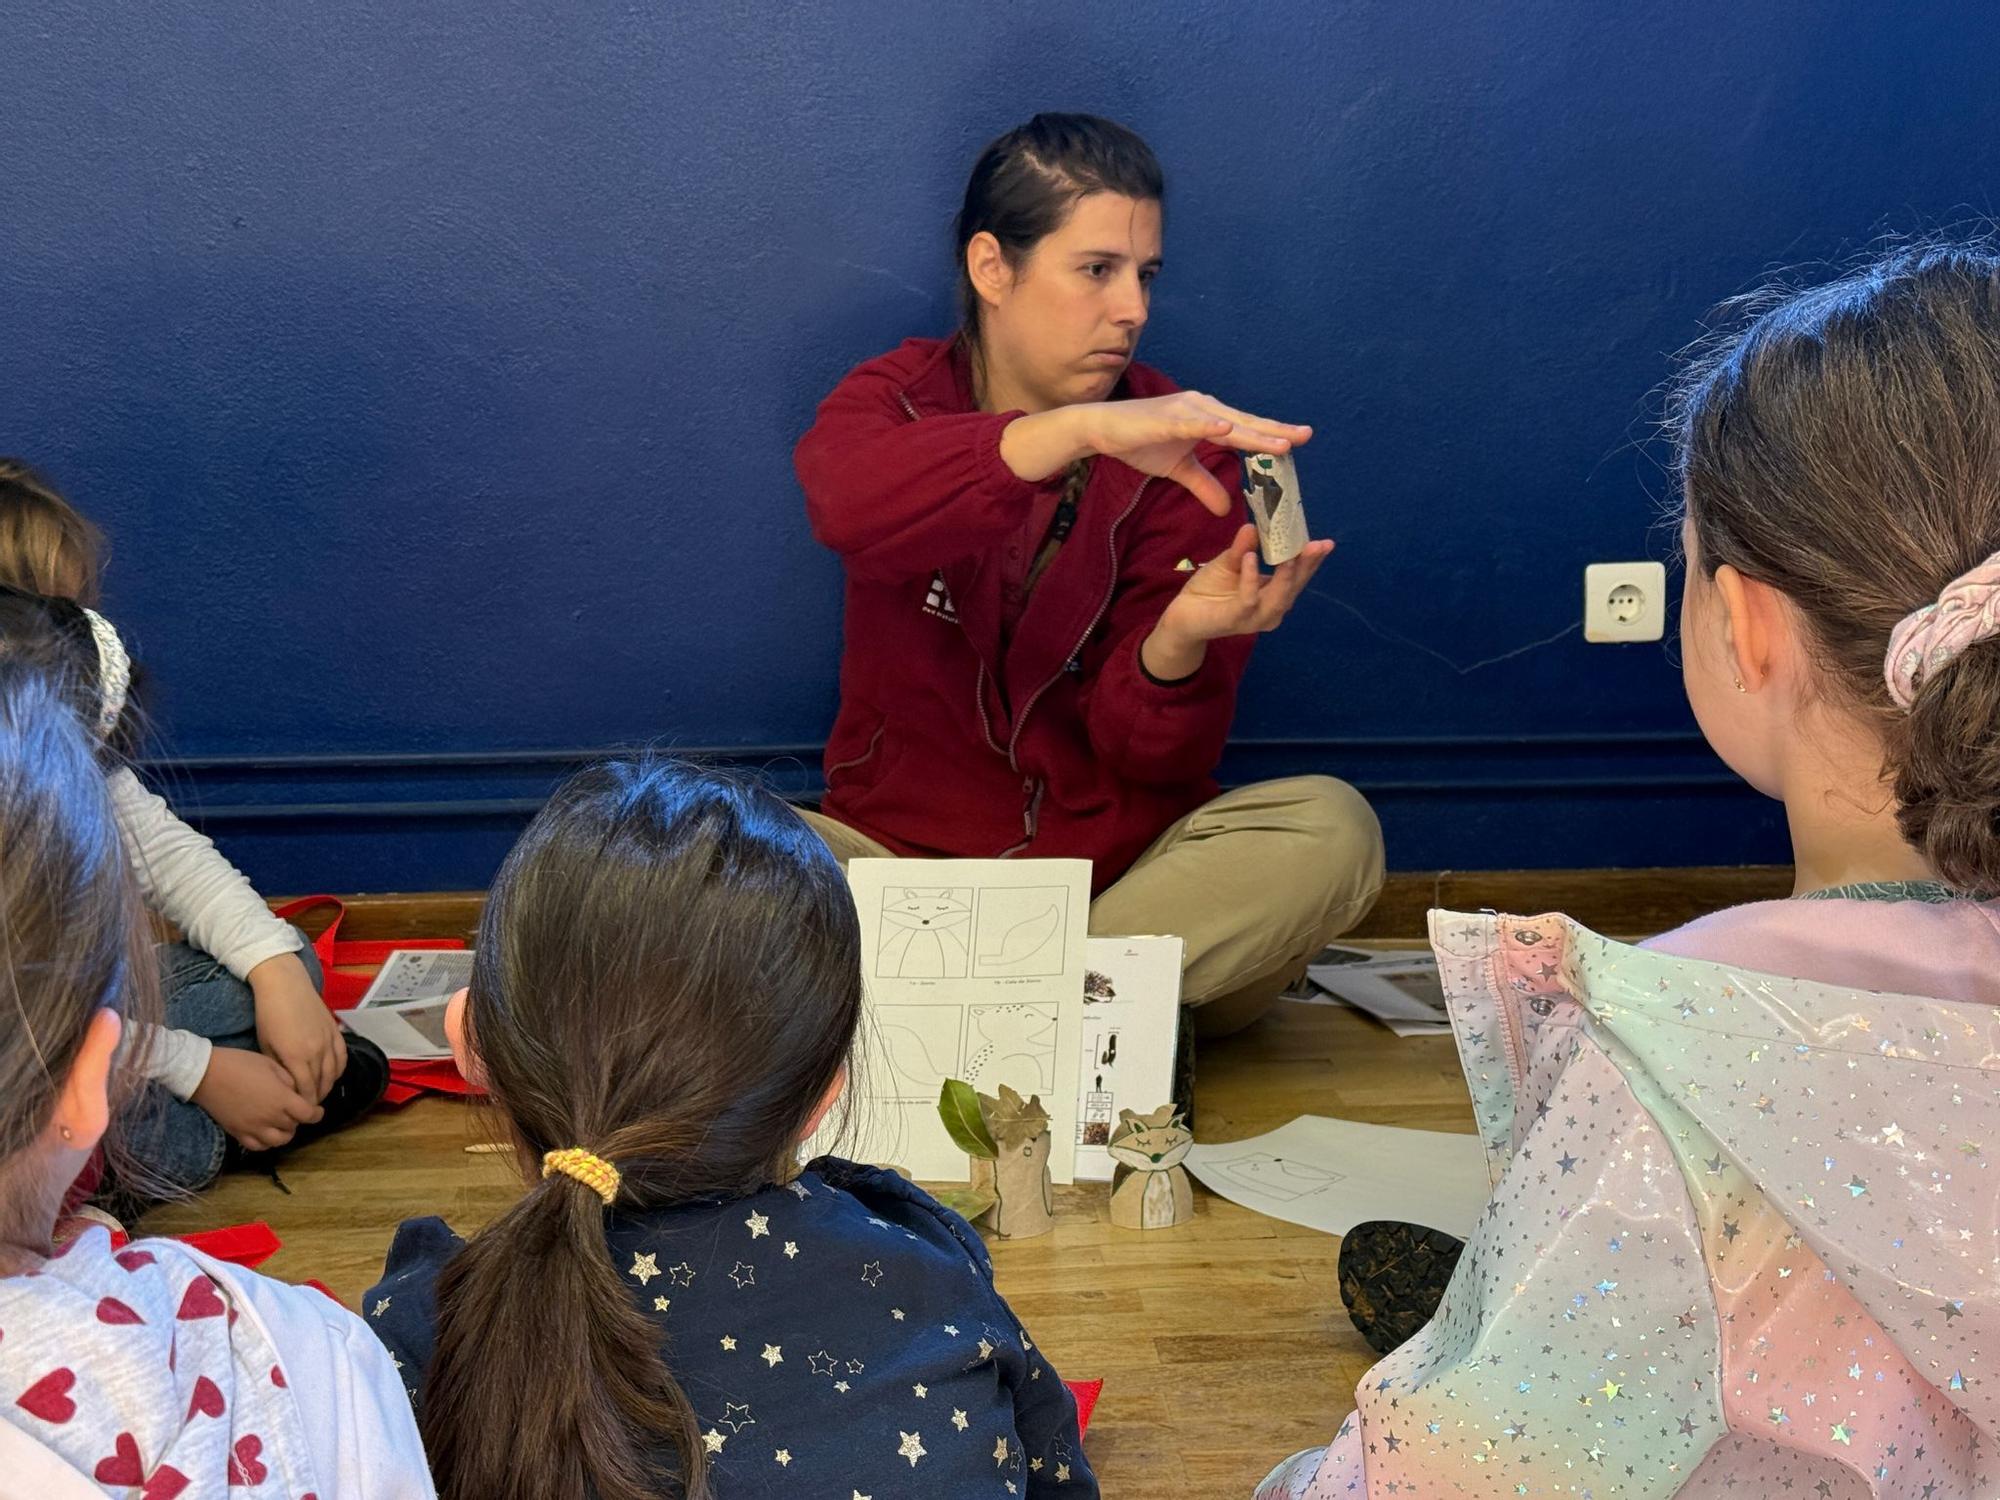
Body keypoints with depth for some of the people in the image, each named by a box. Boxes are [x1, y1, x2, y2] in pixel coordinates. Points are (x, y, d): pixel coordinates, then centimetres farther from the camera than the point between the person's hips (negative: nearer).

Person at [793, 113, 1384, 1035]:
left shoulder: (1180, 451, -2)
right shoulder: (898, 399, 1)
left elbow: (1153, 758, -9)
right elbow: (846, 505, -28)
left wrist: (1179, 644, -32)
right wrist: (1078, 428, -40)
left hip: (1120, 871, 1)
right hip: (905, 847, 0)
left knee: (1332, 829, -26)